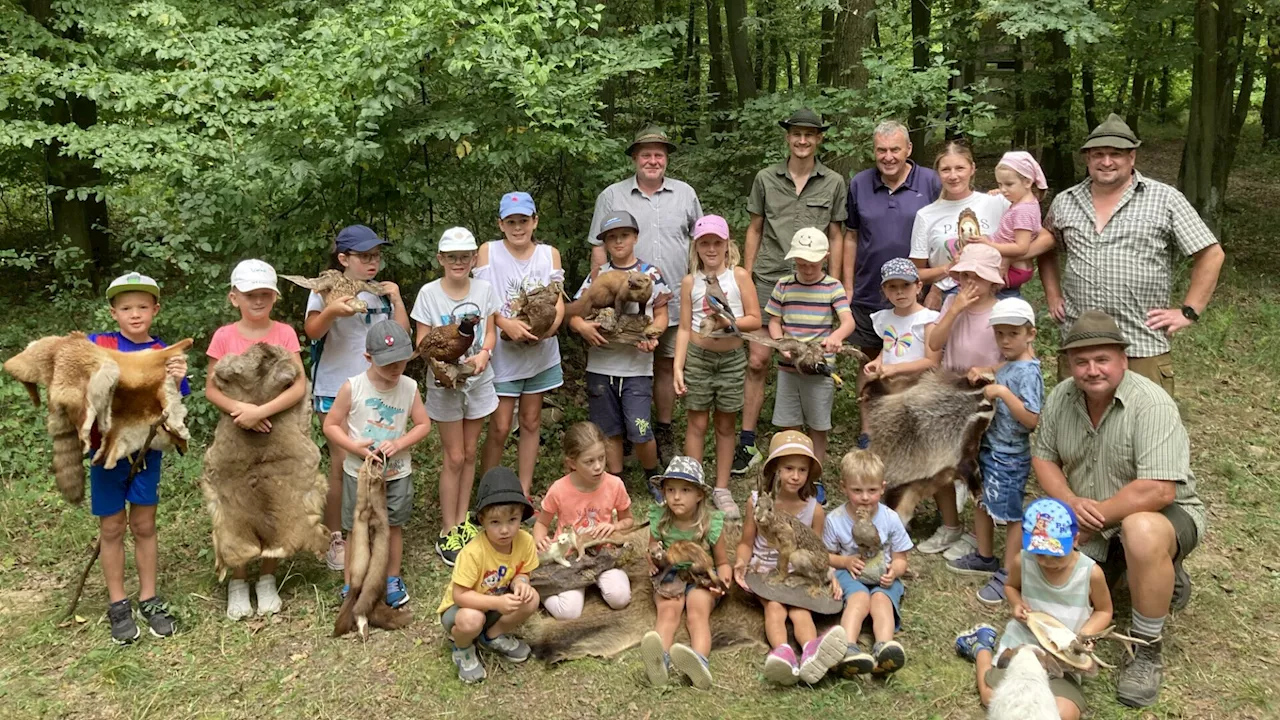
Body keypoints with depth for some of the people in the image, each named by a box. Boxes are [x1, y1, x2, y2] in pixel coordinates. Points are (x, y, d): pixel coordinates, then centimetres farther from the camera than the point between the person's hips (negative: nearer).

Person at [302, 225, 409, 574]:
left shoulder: (382, 292, 9)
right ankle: (332, 538, 10)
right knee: (342, 463, -3)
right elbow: (311, 331, -15)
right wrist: (332, 311, -33)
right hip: (335, 389, -4)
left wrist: (396, 299, -5)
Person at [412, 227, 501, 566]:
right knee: (454, 457, 1)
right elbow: (423, 341, -8)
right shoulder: (429, 293, -9)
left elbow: (490, 332, 2)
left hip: (479, 380, 3)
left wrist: (483, 354, -18)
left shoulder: (484, 289, -1)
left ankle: (462, 520, 27)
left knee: (469, 453, 13)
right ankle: (448, 532, 12)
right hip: (444, 383, -3)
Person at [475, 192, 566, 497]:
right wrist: (506, 324, -25)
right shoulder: (488, 251, -3)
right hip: (502, 352, -3)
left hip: (540, 351, 3)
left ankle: (525, 491, 23)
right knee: (500, 427, -3)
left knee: (531, 422, 12)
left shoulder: (549, 253, 5)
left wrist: (553, 323, -21)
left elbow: (558, 299, 1)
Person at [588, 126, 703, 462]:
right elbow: (599, 248, 2)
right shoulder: (612, 196, 2)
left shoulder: (685, 194, 8)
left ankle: (664, 431, 23)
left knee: (667, 366, 10)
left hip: (674, 303, 2)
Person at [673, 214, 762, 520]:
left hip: (732, 358, 0)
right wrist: (678, 368, -3)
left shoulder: (739, 276, -3)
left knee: (726, 425, 9)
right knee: (697, 424, 3)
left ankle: (722, 489, 19)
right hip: (698, 357, 0)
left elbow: (755, 320, -3)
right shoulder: (690, 281, 1)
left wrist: (729, 322, -21)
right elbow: (684, 329, 3)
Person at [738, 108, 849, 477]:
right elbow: (754, 230, 10)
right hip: (768, 280, 0)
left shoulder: (834, 183, 6)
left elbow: (835, 238, 9)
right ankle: (746, 445, 4)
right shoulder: (766, 178, 6)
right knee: (757, 361, -4)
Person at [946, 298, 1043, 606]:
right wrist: (981, 372, 9)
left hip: (1010, 457, -9)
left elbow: (1032, 420, -27)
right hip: (990, 448, 9)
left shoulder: (1027, 372, -21)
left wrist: (1003, 392, -29)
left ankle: (1007, 575, 15)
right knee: (983, 503, 22)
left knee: (1011, 514, 4)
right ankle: (985, 557, 40)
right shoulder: (1006, 363, 4)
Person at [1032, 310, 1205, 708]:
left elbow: (1158, 491, -31)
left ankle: (1147, 653, -17)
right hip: (1092, 525, 7)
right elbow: (1043, 457, 4)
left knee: (1141, 532, -40)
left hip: (1164, 514, -6)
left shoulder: (1151, 404, -25)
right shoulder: (1060, 398, -5)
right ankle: (1159, 575, 22)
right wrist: (1071, 502, -16)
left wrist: (1093, 518, -22)